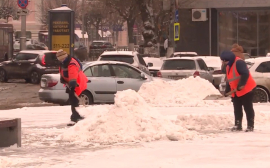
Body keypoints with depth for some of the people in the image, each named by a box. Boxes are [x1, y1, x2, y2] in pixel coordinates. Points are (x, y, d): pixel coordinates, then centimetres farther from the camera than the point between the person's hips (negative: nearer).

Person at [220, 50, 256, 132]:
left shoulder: (239, 62, -17)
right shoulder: (228, 66, 16)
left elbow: (245, 74, -27)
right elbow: (229, 79, 22)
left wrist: (241, 85, -31)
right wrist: (227, 90, 17)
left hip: (246, 90, -10)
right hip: (236, 92, 10)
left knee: (248, 108, -5)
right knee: (237, 109, 9)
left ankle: (250, 126, -3)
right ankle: (238, 125, 14)